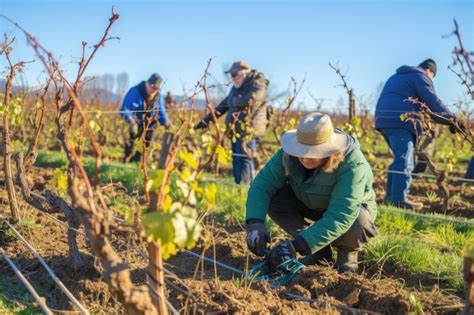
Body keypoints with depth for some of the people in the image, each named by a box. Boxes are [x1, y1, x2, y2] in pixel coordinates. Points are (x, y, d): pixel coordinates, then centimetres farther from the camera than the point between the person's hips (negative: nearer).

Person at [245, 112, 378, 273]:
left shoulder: (352, 166, -39)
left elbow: (339, 218, -46)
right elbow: (262, 183, -28)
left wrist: (296, 245, -54)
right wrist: (255, 223, -47)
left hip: (352, 209, -4)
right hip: (311, 204, 5)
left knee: (359, 225, -39)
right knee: (272, 199, -22)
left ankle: (348, 252, 0)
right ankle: (319, 250, -3)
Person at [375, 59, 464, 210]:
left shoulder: (396, 77, 32)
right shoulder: (420, 76, 5)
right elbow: (433, 102, -4)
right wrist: (452, 119, 0)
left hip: (384, 119, 9)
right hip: (399, 120, -9)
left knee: (399, 158, 16)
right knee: (404, 160, -12)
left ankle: (391, 195, 14)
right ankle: (399, 199, -18)